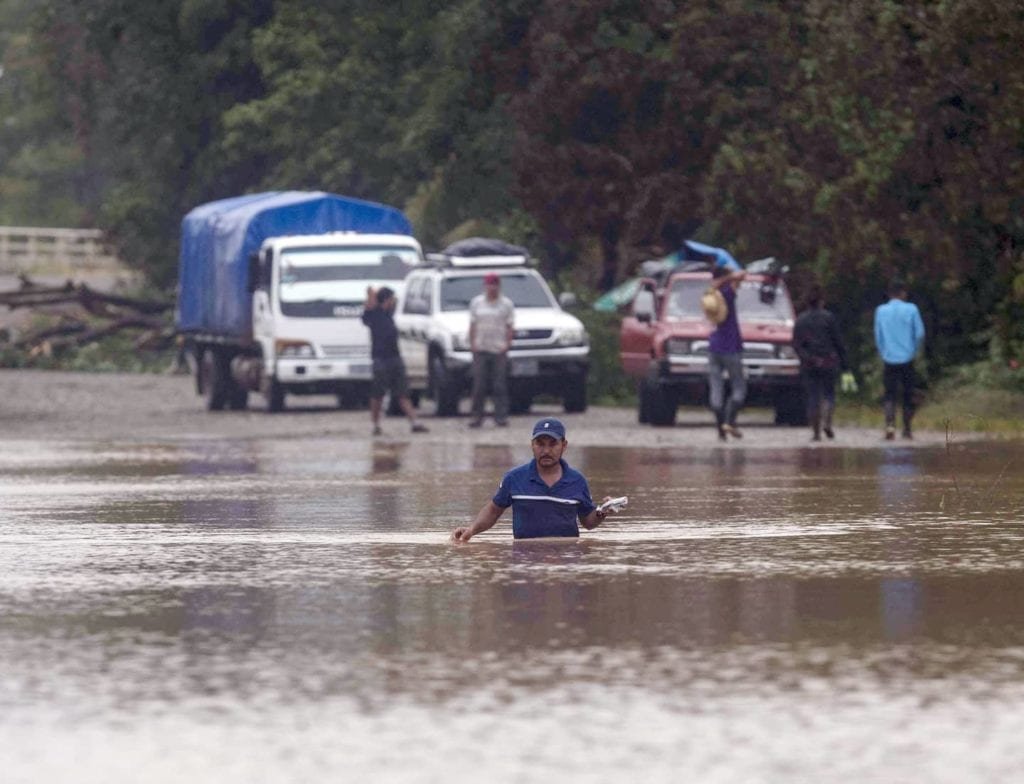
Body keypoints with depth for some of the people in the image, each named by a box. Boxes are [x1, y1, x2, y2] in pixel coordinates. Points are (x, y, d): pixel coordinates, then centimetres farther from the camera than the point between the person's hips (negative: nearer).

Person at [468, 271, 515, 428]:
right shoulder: (477, 302, 11)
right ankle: (477, 416, 3)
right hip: (480, 349, 2)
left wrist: (507, 344, -7)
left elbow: (509, 327, 4)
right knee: (479, 385, -1)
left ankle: (501, 416, -3)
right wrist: (472, 343, 1)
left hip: (499, 350, -2)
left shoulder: (506, 304, 6)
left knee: (500, 385, -4)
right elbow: (473, 325, 11)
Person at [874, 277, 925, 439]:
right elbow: (920, 334, -2)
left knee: (889, 395, 2)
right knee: (908, 395, 11)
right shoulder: (911, 310, -3)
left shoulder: (881, 311, 1)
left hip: (889, 360, 1)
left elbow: (878, 336, 5)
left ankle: (890, 425, -19)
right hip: (907, 359, -1)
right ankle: (907, 429, 15)